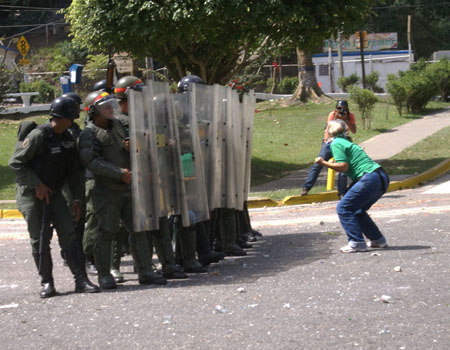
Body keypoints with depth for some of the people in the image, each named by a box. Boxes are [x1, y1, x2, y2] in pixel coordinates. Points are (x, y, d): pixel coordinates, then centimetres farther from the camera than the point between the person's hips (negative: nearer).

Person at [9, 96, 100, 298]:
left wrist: (76, 199, 6)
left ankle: (81, 280, -6)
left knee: (68, 234, -5)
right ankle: (46, 283, 8)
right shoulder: (38, 136, -17)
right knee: (39, 240, -2)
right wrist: (37, 184, -17)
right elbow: (15, 162, -16)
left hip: (53, 192, 6)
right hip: (30, 194, -5)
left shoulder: (68, 139, 5)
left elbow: (73, 171, 12)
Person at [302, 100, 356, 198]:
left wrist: (345, 119, -31)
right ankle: (306, 187, -6)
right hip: (329, 142, -1)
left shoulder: (350, 116, -11)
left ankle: (341, 193, -2)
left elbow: (354, 130, -22)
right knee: (318, 164, -10)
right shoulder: (332, 115, -15)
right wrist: (336, 118, -33)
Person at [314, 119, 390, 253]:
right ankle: (378, 239, 23)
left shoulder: (336, 143, -2)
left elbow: (343, 166, -10)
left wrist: (323, 163, -4)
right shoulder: (346, 142, 25)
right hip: (382, 178, 9)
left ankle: (357, 243, -8)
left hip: (370, 179, -9)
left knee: (343, 208, -3)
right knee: (357, 210, 22)